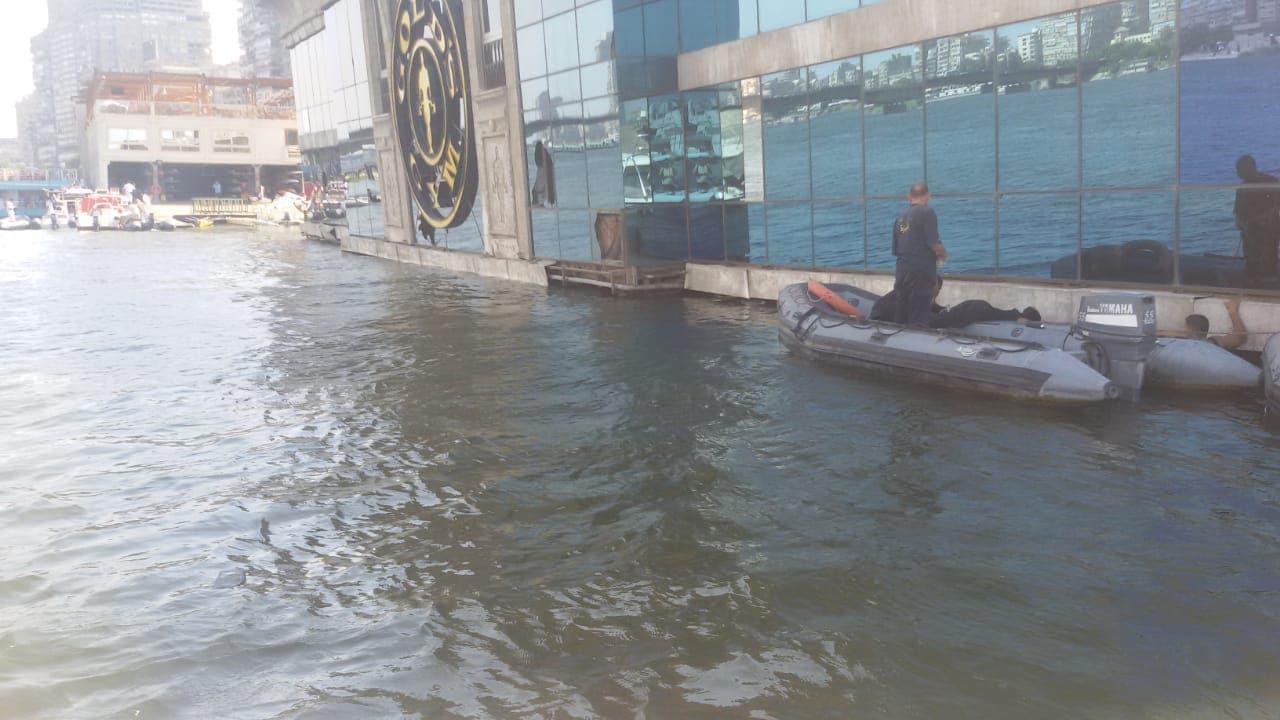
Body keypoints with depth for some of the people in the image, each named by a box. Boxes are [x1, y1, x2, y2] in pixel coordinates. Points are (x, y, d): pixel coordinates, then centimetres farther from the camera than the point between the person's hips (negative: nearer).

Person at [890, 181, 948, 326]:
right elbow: (934, 243, -17)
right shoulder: (927, 212, -8)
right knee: (918, 320, -4)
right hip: (922, 272, -6)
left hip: (902, 272, 6)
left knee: (900, 321, 12)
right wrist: (943, 255, 6)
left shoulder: (900, 217, 12)